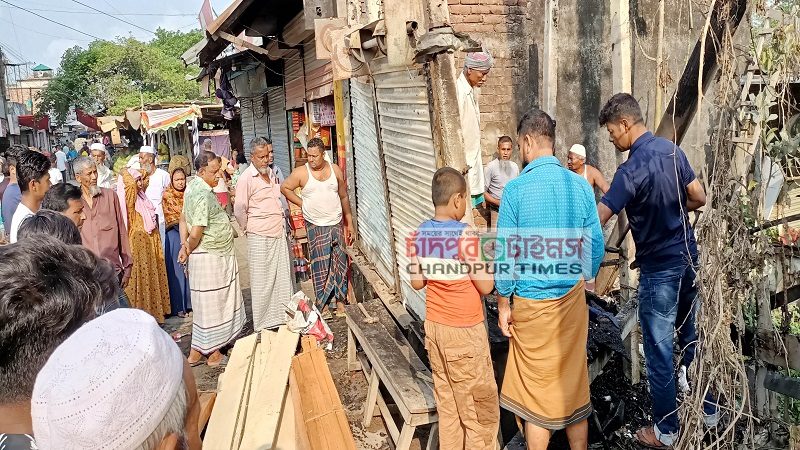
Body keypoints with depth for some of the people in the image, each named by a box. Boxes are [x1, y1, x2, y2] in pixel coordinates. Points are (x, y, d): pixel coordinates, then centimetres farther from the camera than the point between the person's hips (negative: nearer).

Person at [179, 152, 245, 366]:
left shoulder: (193, 186, 8)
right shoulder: (204, 196, -23)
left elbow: (184, 218, 13)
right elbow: (196, 234, -25)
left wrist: (184, 246, 4)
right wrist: (189, 250, -6)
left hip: (215, 256, 10)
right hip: (210, 258, -10)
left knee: (204, 304, 18)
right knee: (212, 304, 3)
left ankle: (196, 352, 27)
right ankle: (214, 354, 17)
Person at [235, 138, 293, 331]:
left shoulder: (271, 173, 11)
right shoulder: (246, 178, -13)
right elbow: (239, 210, -11)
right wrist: (249, 229, 0)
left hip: (279, 234, 7)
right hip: (260, 237, -7)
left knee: (283, 278, 13)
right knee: (262, 282, 2)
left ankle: (283, 317, 26)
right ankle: (263, 325, 13)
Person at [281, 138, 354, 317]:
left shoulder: (335, 170, 2)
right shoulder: (301, 173, -5)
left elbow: (344, 197, 9)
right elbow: (285, 187, 6)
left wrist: (349, 223, 10)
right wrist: (302, 203, -1)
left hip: (336, 224, 2)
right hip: (315, 226, -2)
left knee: (340, 263, 6)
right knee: (321, 265, 0)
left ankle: (340, 300, 17)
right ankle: (323, 303, 11)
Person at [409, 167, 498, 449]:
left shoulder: (421, 233, 0)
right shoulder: (465, 235, -20)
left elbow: (417, 282, 7)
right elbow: (485, 286, -16)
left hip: (434, 327, 7)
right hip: (464, 331, -6)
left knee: (447, 402, 18)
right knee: (480, 405, 9)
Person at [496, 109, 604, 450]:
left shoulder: (516, 188, -13)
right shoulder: (580, 185, -2)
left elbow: (506, 254, -11)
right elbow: (596, 247, 2)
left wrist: (503, 304, -1)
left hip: (531, 302, -4)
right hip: (573, 299, 4)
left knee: (536, 387, 9)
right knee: (574, 384, 15)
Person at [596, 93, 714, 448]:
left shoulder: (632, 169, -23)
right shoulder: (672, 149, 1)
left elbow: (597, 221, -27)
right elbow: (699, 199, 8)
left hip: (660, 269, -8)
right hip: (689, 259, 8)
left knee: (659, 351, 5)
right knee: (693, 336, 21)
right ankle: (708, 410, 36)